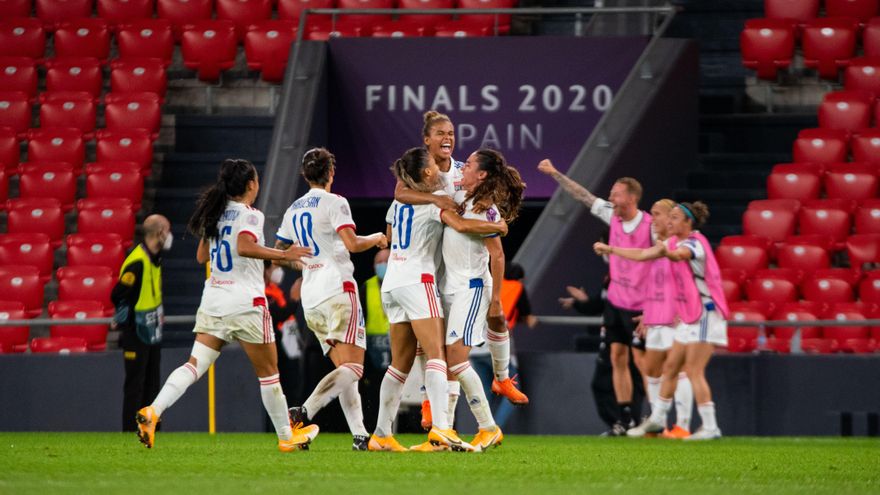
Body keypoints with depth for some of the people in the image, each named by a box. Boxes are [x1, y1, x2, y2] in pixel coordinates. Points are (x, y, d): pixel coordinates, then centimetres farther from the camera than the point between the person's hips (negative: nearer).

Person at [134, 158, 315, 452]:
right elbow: (245, 247, -27)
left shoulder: (215, 213, 12)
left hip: (213, 299, 6)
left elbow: (201, 256, 20)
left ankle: (152, 411, -25)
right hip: (246, 302, -6)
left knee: (196, 364, -3)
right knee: (268, 372, 8)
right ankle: (287, 437, 18)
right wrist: (283, 255, -22)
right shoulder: (250, 215, -9)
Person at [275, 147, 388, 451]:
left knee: (344, 369, 9)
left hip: (310, 301, 7)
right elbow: (353, 244, -15)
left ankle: (359, 435, 1)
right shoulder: (334, 202, -4)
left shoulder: (293, 210, 17)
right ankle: (305, 412, -30)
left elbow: (278, 253, 25)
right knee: (353, 368, -12)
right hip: (338, 290, -7)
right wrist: (377, 239, 4)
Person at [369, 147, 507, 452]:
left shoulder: (399, 201, 18)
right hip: (417, 280, -8)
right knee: (436, 355, -14)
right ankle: (440, 427, -29)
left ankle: (381, 435, 8)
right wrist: (498, 227, -7)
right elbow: (462, 225, -22)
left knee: (400, 363, 10)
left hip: (392, 282, 8)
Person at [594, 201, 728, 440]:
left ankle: (710, 427, -14)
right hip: (689, 316, 9)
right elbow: (642, 255, 23)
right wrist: (610, 249, 27)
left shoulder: (695, 244, -16)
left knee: (693, 371, -14)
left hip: (705, 314, -9)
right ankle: (657, 419, 24)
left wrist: (666, 251, -63)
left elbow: (679, 254, -41)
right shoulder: (675, 243, 12)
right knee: (670, 367, 14)